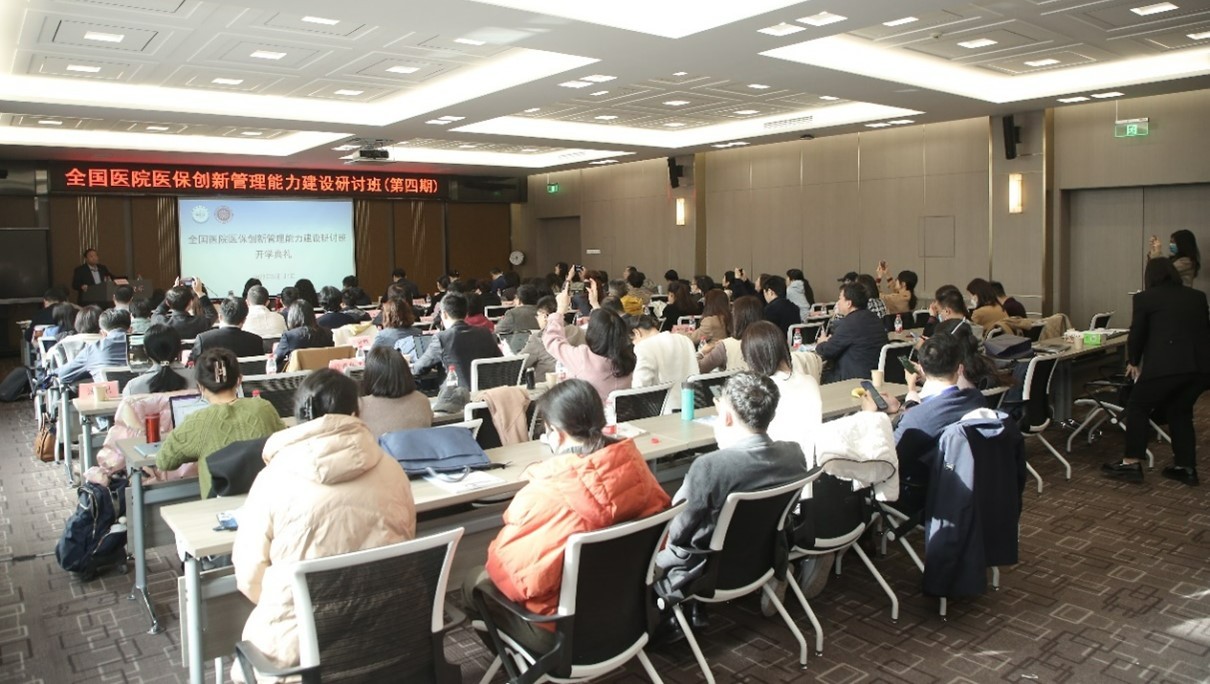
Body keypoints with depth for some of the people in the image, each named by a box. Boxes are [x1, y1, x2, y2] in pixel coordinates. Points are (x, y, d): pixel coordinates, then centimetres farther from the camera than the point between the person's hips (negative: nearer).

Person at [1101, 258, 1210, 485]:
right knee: (1181, 411, 21)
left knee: (1138, 407, 9)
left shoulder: (1144, 298, 4)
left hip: (1166, 364, -5)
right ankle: (1186, 467, 23)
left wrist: (1133, 362, 23)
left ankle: (1131, 464, 6)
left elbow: (1137, 335, 8)